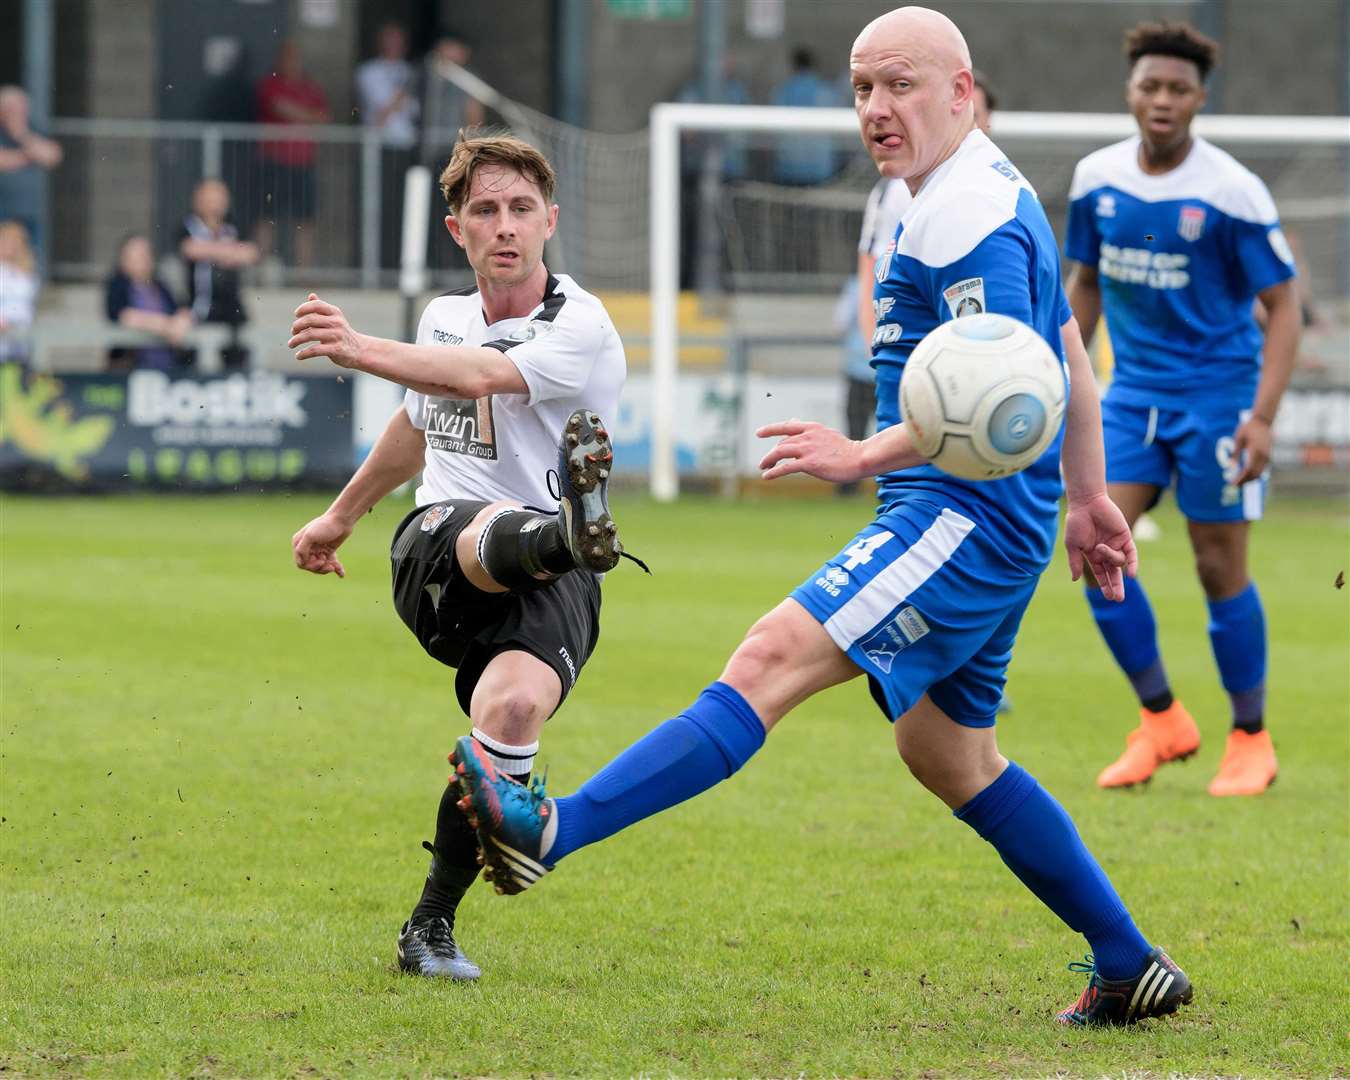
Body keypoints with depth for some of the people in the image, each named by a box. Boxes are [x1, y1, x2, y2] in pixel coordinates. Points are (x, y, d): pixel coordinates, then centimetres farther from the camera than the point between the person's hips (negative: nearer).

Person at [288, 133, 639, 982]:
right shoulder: (444, 316, 15)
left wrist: (360, 350, -38)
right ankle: (565, 531, -76)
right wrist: (341, 516, 48)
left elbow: (480, 377, -26)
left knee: (512, 708, -31)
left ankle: (433, 926, -14)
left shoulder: (581, 329, -6)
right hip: (437, 555, 3)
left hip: (548, 586, -3)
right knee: (491, 530, -35)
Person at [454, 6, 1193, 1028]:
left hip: (966, 519, -11)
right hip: (966, 525, 11)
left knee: (773, 658, -21)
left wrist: (865, 455, -24)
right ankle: (1131, 968, 23)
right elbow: (1070, 360, 28)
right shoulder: (993, 196, 20)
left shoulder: (969, 212, -14)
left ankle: (552, 830, -34)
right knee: (950, 755, 17)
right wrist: (1088, 495, 33)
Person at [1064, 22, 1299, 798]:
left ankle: (1252, 742, 15)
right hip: (1133, 388, 5)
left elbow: (1284, 304, -12)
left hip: (1216, 391, -4)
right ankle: (1162, 721, 6)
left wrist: (1263, 417, -21)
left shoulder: (1232, 193, -15)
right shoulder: (1097, 179, 0)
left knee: (1220, 566, -1)